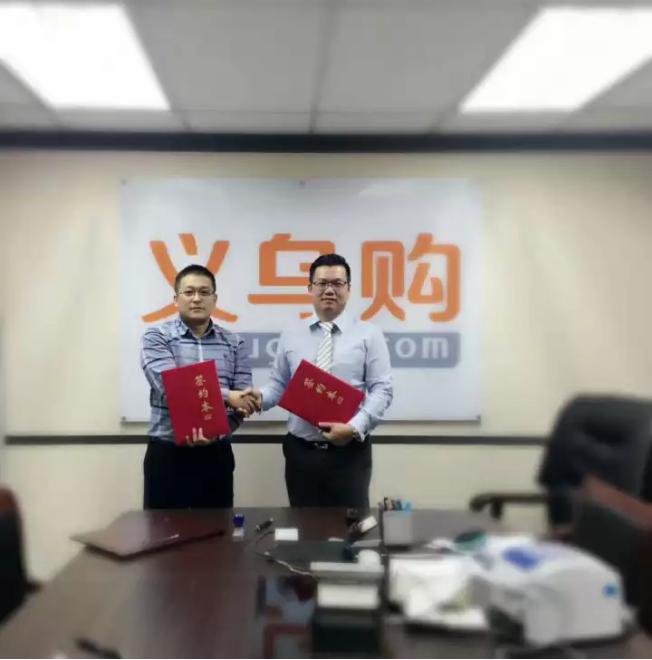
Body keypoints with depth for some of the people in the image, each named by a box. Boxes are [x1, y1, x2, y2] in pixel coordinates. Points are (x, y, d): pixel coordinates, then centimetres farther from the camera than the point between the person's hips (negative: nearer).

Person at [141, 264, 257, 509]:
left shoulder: (234, 343, 6)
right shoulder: (156, 337, -2)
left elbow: (243, 402, 0)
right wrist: (225, 396, -19)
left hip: (216, 455, 3)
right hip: (167, 455, -3)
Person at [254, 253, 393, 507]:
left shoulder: (369, 335, 0)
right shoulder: (291, 335, 8)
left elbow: (382, 390, -5)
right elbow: (279, 385, 10)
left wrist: (355, 427, -19)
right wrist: (259, 397, -12)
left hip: (350, 451, -2)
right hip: (300, 451, 2)